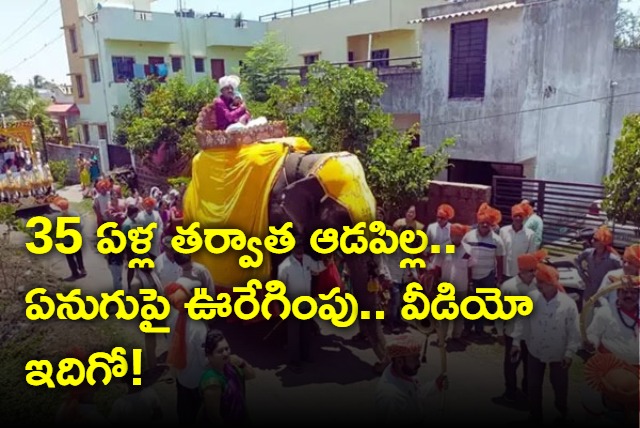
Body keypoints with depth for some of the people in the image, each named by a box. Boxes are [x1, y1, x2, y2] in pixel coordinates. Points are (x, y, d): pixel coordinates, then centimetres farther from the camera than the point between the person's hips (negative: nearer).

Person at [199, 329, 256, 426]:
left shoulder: (227, 363, -14)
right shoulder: (212, 380, -35)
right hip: (221, 422, -7)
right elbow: (213, 414, -27)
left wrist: (242, 363, -25)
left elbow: (251, 375, -6)